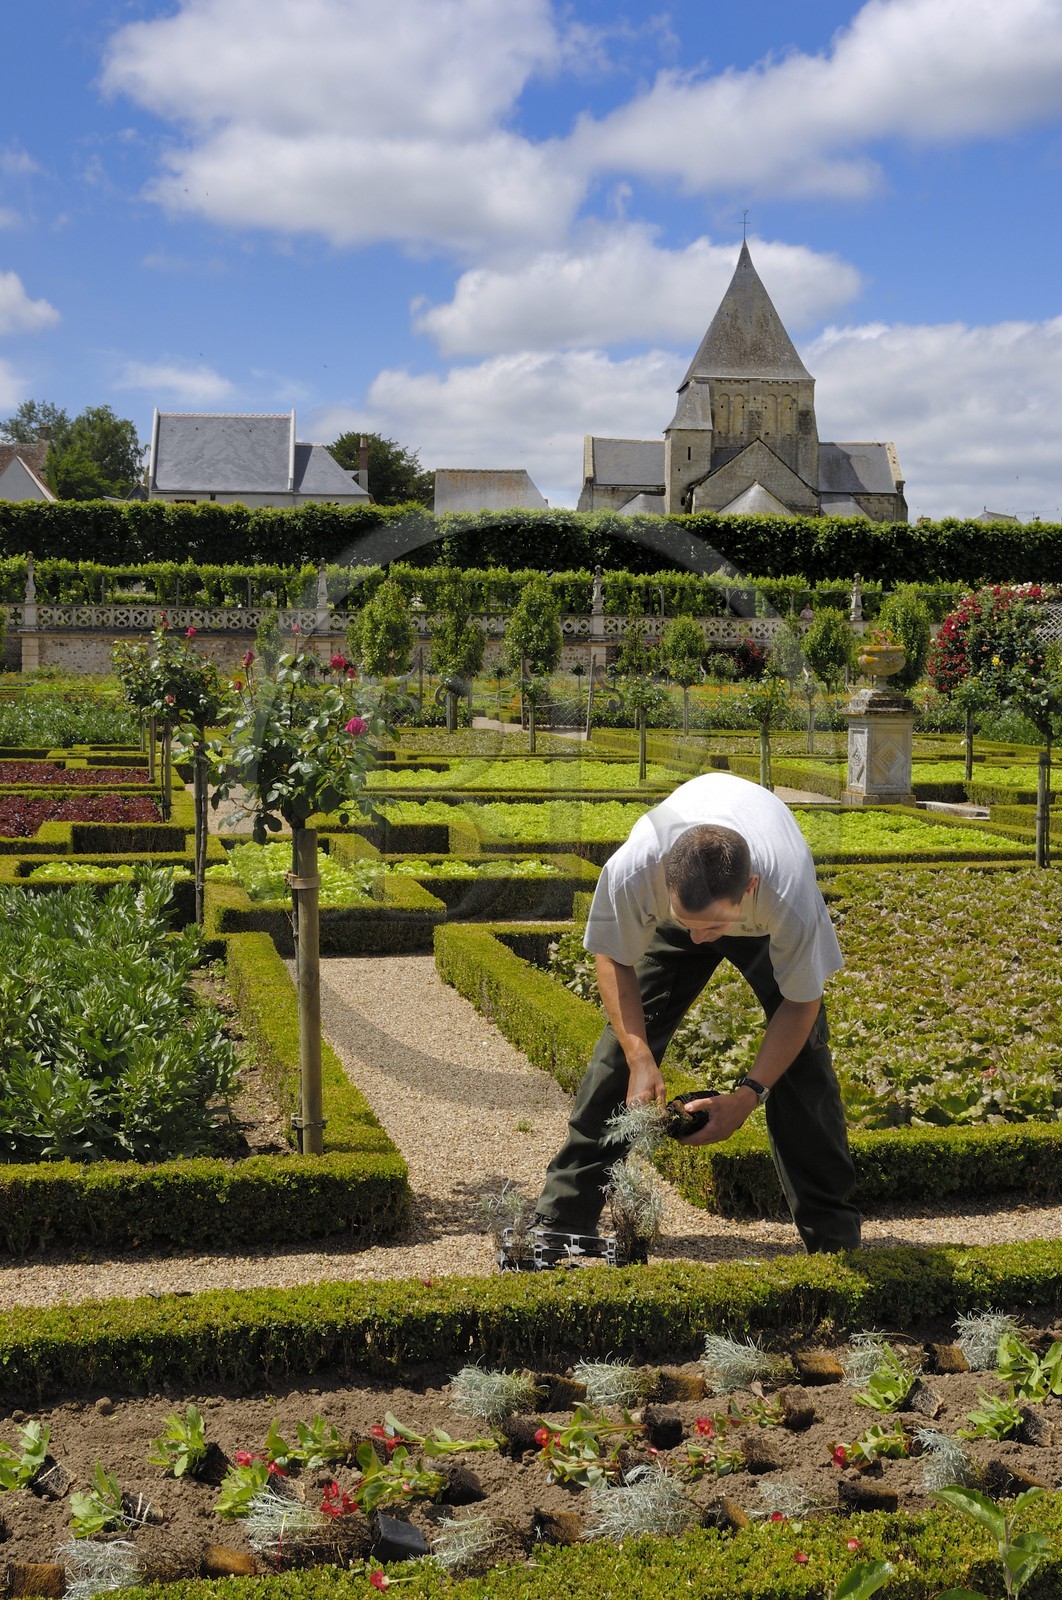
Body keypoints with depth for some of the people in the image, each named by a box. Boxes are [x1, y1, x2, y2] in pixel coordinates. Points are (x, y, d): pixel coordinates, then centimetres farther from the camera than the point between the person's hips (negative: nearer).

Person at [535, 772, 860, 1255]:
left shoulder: (791, 899, -46)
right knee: (623, 1046, -8)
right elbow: (613, 960, -21)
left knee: (804, 1054, -13)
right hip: (665, 925, 1)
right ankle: (560, 1217, 3)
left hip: (767, 927, -1)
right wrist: (641, 1061, -32)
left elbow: (801, 1002, -26)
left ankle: (833, 1233, 2)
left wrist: (749, 1094, -32)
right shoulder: (631, 871, -43)